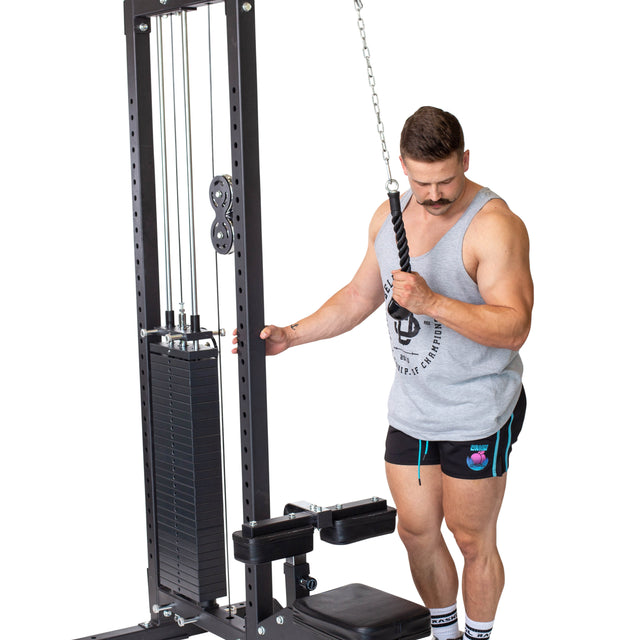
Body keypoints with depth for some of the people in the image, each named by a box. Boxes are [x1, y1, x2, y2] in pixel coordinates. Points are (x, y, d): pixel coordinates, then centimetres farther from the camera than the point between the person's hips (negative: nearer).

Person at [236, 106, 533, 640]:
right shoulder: (390, 215, 3)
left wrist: (431, 302, -36)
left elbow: (514, 327, -27)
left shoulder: (495, 225, -19)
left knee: (472, 540, 6)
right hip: (411, 410, 6)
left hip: (478, 414, -6)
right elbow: (361, 296, 14)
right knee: (417, 532, 14)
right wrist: (291, 335, 7)